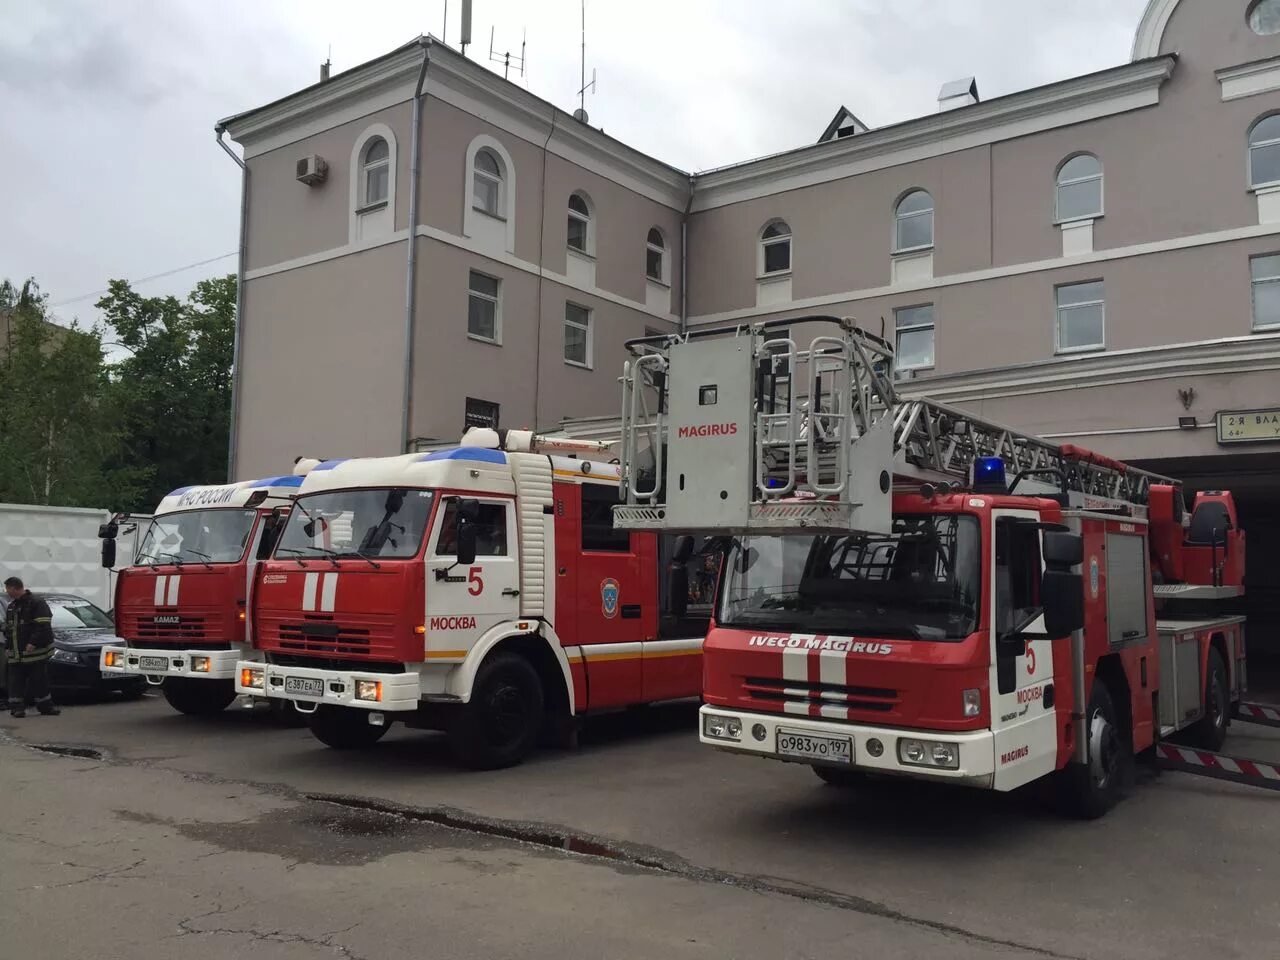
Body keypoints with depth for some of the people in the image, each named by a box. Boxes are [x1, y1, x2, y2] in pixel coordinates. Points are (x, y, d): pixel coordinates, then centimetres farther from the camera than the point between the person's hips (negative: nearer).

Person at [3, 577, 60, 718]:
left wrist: (33, 643, -22)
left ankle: (45, 706, 8)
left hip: (35, 652, -7)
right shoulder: (11, 606, 17)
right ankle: (17, 707, 8)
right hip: (16, 654, 7)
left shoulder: (36, 603, -8)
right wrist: (7, 646, 13)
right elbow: (8, 628, 23)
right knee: (16, 681, 3)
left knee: (40, 681, 0)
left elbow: (43, 626, -16)